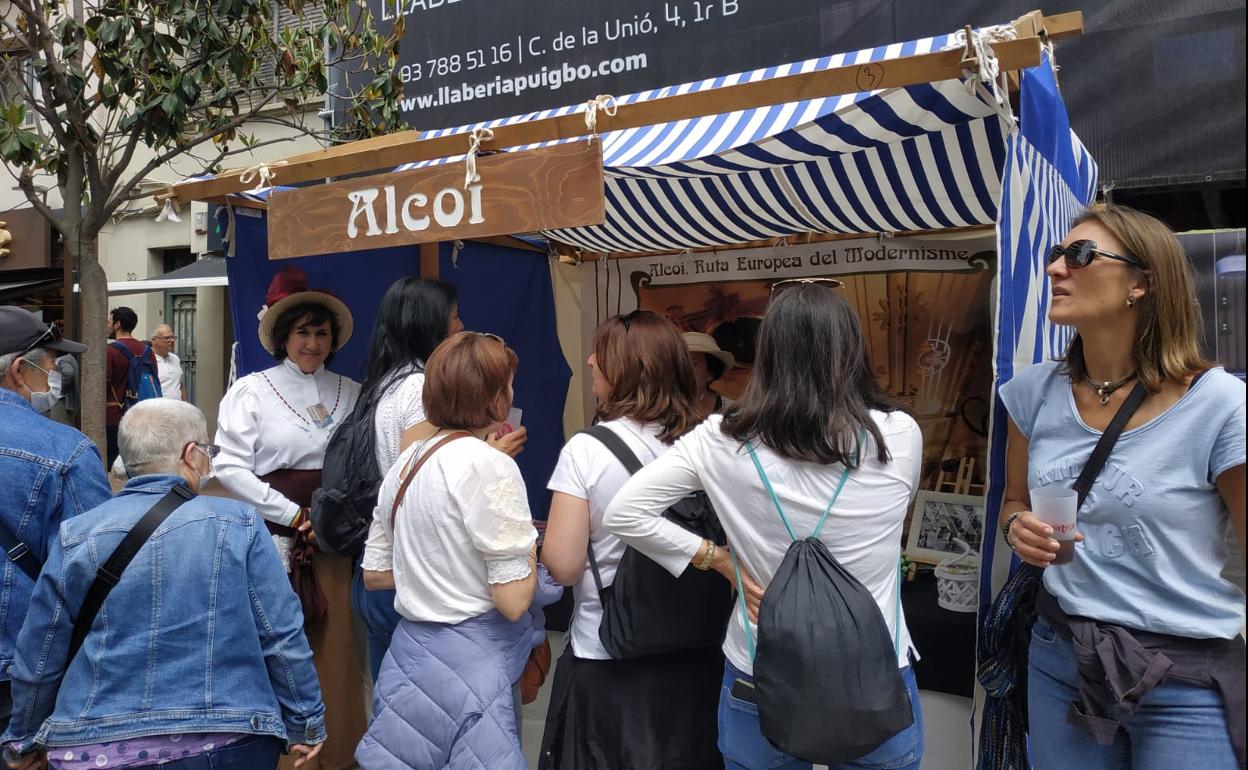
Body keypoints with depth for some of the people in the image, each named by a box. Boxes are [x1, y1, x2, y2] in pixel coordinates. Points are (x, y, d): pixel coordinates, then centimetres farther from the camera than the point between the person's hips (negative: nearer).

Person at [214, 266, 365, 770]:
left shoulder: (351, 394, 7)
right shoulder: (251, 390, 0)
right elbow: (230, 467, -6)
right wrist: (295, 515, -8)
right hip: (273, 537, -2)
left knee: (335, 647, 5)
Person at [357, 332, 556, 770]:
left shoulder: (406, 462, 6)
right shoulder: (490, 466, -18)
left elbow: (374, 574, 13)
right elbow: (513, 601, -20)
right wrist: (528, 550, -2)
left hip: (409, 653, 8)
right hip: (468, 668, -8)